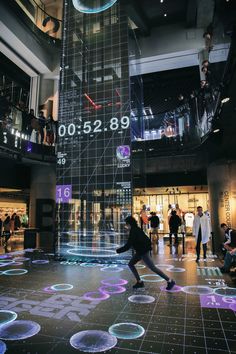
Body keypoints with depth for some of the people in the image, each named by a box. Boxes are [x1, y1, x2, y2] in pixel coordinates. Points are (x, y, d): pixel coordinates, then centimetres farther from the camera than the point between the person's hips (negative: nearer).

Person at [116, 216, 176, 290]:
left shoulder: (133, 232, -23)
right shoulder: (136, 230, 6)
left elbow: (128, 246, -24)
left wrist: (118, 250, -14)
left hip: (143, 252, -10)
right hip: (140, 251, 10)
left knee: (153, 268, -3)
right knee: (130, 264, 11)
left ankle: (170, 281, 7)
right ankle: (139, 282, 17)